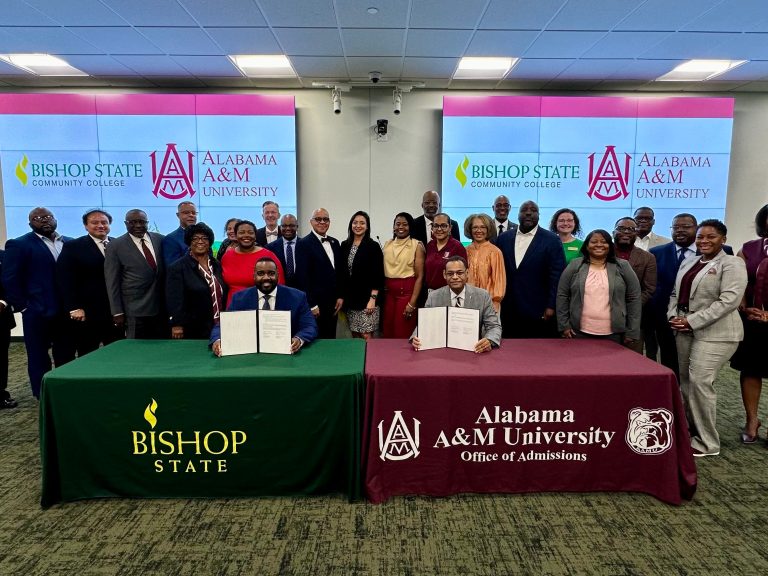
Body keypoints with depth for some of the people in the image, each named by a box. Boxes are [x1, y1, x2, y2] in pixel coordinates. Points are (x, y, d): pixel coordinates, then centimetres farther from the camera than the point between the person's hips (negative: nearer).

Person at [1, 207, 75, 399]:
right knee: (39, 358, 8)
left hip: (68, 311, 4)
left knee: (66, 357, 11)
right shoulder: (18, 245, -2)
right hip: (38, 312, -3)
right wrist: (22, 306, -9)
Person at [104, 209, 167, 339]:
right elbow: (112, 282, -2)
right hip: (135, 311, -3)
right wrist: (117, 312, -6)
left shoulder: (159, 239, 7)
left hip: (162, 309, 3)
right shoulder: (116, 246, -2)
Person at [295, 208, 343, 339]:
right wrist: (312, 305, -14)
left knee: (330, 339, 11)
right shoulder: (304, 244, -8)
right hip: (315, 304, -6)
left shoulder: (334, 243, 12)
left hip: (333, 303, 6)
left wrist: (340, 296, 7)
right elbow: (303, 277, -13)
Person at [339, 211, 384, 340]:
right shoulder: (345, 245, 7)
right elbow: (341, 272, 12)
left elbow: (378, 275, -9)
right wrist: (341, 296, 8)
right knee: (355, 336, 11)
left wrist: (373, 299, -15)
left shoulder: (373, 246, -6)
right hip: (349, 299, 5)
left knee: (366, 336, -5)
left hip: (366, 299, -5)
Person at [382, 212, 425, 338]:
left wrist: (412, 303, -13)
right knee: (387, 334, 8)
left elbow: (420, 276, -8)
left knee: (402, 335, 1)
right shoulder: (387, 244, 10)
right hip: (388, 292, 4)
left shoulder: (417, 245, -4)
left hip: (407, 292, -4)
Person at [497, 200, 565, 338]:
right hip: (508, 312, 3)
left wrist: (551, 306, -10)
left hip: (538, 312, -3)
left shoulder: (552, 240, -2)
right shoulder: (503, 238, 8)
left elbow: (557, 276, -5)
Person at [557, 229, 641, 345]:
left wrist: (632, 332, -1)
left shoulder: (622, 267, 3)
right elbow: (562, 295, 3)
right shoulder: (575, 266, 3)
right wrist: (564, 325, -2)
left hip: (613, 334, 0)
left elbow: (634, 299, 2)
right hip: (580, 332, 0)